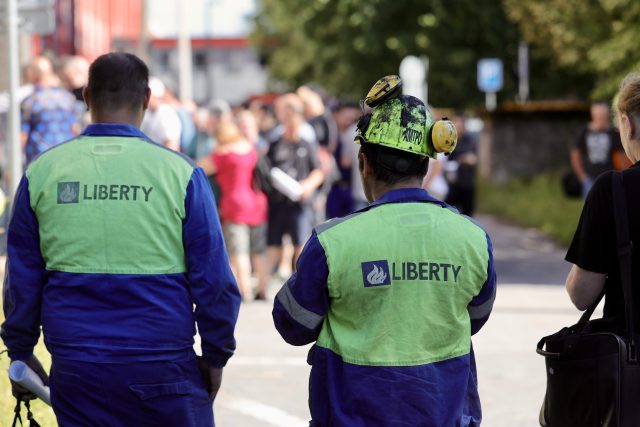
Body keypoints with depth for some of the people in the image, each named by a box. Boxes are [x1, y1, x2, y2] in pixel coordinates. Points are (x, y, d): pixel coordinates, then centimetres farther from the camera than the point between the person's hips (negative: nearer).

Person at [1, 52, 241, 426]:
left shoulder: (42, 172, 1)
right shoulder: (179, 172, -5)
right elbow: (214, 281, -4)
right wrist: (216, 357, 9)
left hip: (77, 369, 2)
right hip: (164, 366, -2)